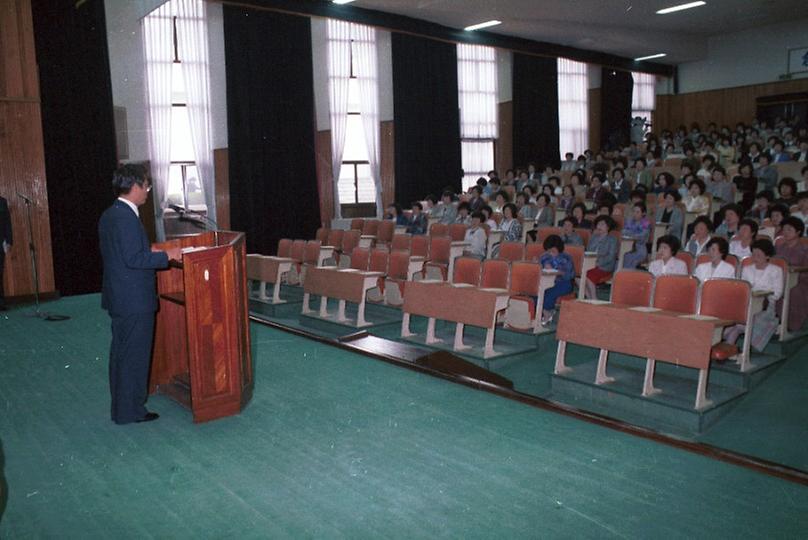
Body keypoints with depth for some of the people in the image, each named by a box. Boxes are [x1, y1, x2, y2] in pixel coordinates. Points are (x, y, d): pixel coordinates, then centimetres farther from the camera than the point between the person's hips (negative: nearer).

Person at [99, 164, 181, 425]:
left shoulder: (110, 214, 11)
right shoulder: (126, 217, -20)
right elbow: (133, 258, -24)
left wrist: (154, 253, 19)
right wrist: (166, 255, -16)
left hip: (119, 297, 10)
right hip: (134, 299, -10)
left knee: (122, 352, 18)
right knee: (135, 355, 1)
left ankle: (121, 406, 30)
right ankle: (130, 411, 11)